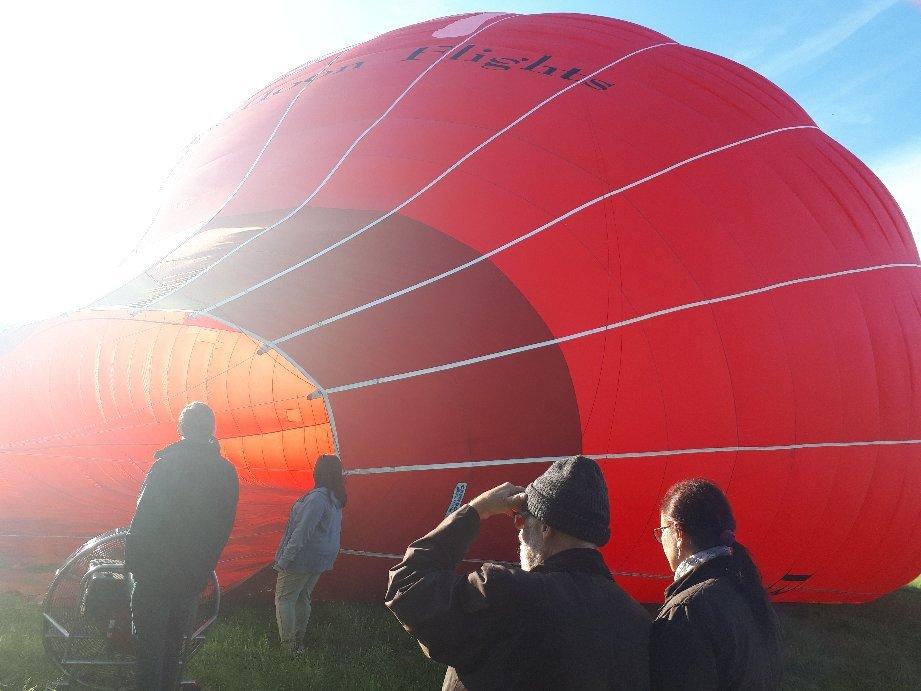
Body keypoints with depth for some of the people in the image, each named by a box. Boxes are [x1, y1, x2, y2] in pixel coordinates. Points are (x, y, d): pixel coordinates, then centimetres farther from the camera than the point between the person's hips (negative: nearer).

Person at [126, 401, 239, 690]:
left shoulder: (168, 462, -14)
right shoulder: (227, 472, 2)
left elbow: (144, 516, -15)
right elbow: (224, 526, 7)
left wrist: (132, 559, -7)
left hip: (158, 570, -5)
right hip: (196, 574, 5)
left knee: (150, 641, 4)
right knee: (174, 641, 19)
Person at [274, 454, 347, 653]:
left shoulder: (317, 498, -23)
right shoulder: (336, 499, 6)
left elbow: (302, 532, -24)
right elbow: (335, 530, 14)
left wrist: (284, 560, -19)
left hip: (302, 559, -9)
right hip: (322, 559, 9)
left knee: (284, 599, 2)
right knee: (303, 598, 20)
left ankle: (288, 644, 1)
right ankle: (298, 639, 28)